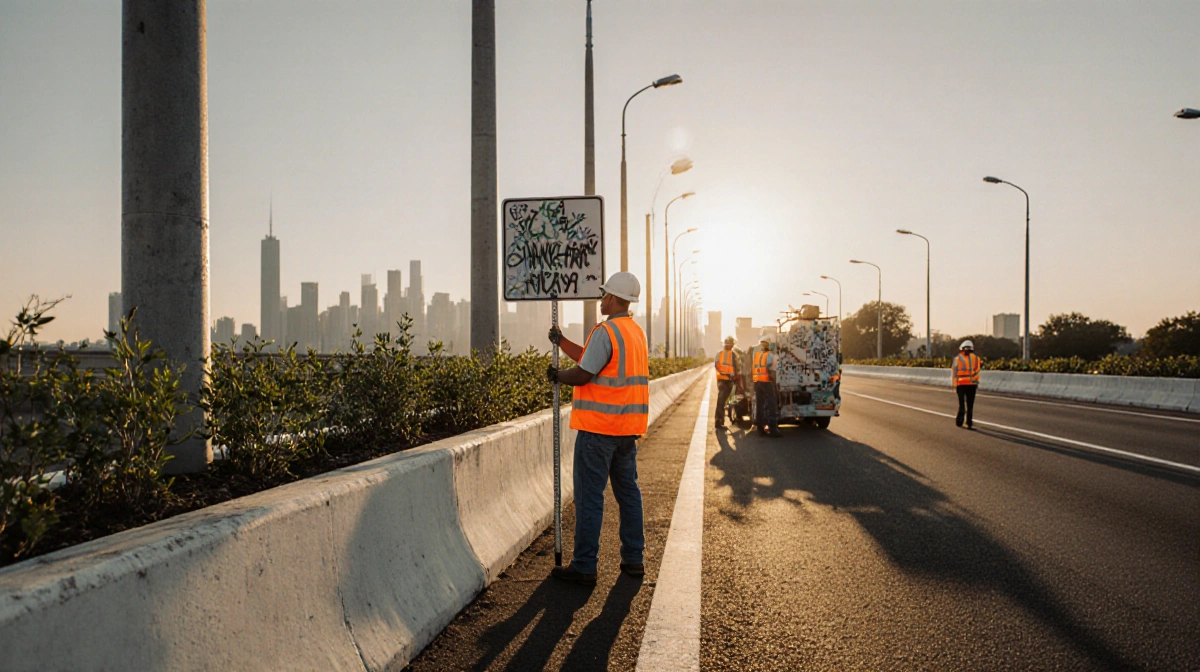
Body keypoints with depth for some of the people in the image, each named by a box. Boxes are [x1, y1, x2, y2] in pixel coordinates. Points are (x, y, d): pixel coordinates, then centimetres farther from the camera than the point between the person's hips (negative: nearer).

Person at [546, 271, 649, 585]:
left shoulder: (605, 332, -16)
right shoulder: (637, 332, 12)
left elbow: (582, 374, -17)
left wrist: (557, 376, 2)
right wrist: (561, 342, 23)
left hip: (598, 428, -9)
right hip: (628, 428, 9)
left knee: (589, 496, -2)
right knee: (628, 490, 15)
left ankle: (584, 566, 3)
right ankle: (633, 558, 21)